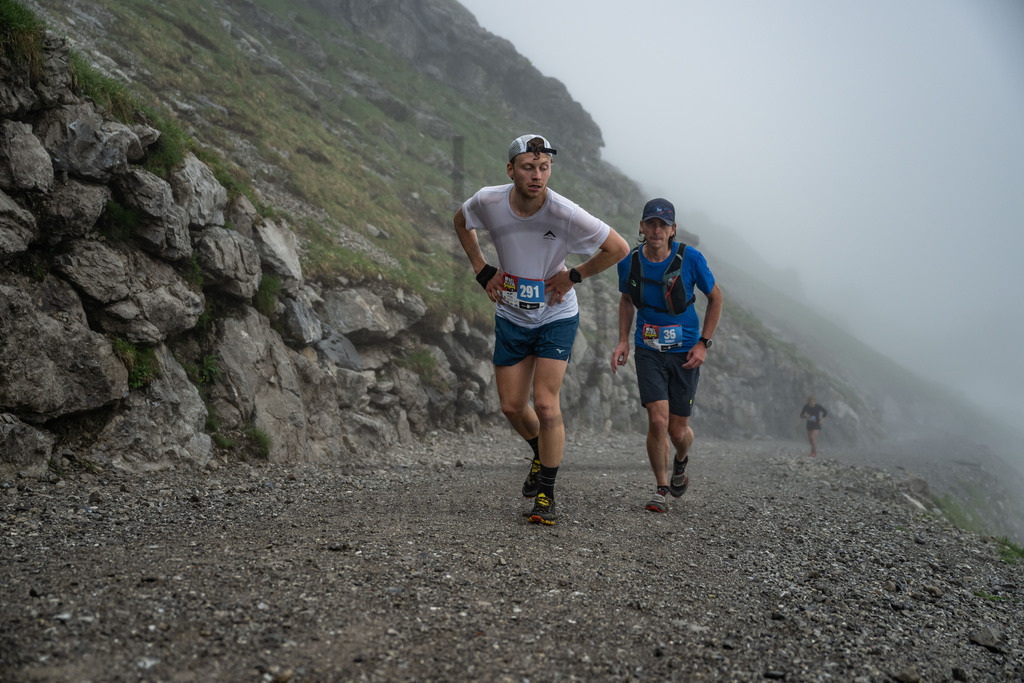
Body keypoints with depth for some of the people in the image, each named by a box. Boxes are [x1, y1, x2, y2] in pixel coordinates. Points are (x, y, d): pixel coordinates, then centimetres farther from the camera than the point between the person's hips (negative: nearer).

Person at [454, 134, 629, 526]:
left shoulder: (565, 214, -25)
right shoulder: (488, 202, -15)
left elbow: (619, 248, -15)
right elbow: (461, 222, 10)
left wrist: (573, 276, -14)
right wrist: (483, 271, 1)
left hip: (556, 318, -3)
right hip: (511, 317, 4)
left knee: (545, 405, -11)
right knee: (512, 406, 7)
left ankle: (546, 496, 4)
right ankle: (542, 454, 39)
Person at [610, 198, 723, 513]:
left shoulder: (690, 258, -13)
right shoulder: (629, 262, -7)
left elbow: (716, 297, 1)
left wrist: (703, 343, -3)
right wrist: (623, 341, 2)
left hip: (684, 353, -1)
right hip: (649, 351, 1)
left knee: (678, 430, 3)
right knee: (658, 421, -14)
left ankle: (680, 462, 41)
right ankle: (661, 490, 9)